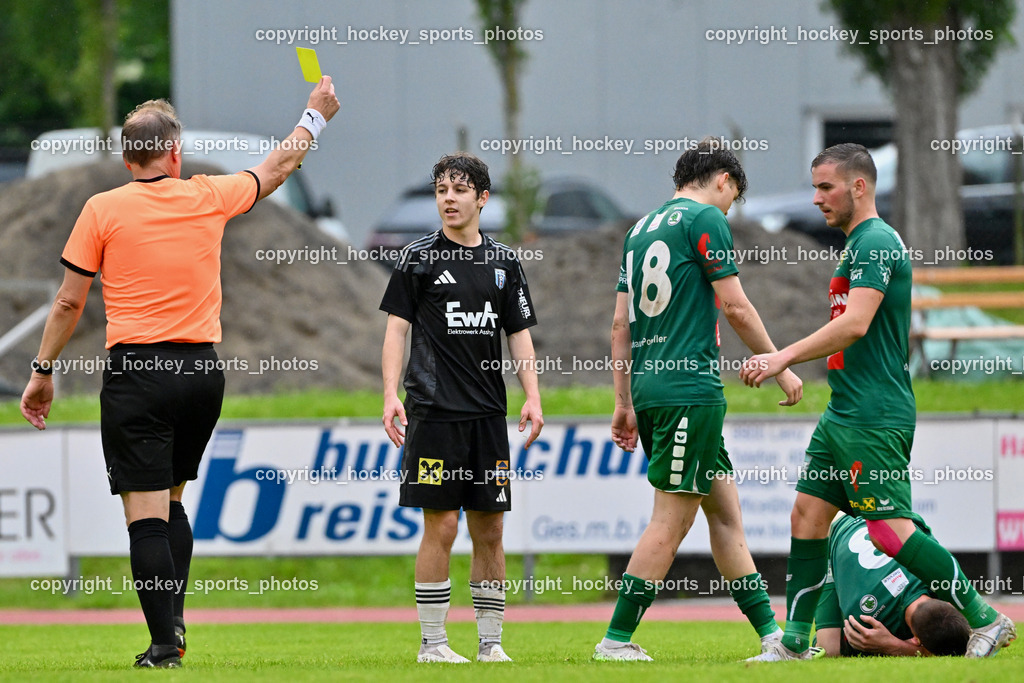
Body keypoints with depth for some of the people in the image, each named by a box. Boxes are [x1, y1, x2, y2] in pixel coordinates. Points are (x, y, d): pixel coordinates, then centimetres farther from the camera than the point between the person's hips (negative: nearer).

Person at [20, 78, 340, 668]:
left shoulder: (103, 210, -2)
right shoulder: (209, 197, 5)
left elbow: (70, 302, 0)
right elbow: (278, 168, 23)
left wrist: (44, 370, 10)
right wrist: (316, 116, 39)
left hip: (137, 373, -4)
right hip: (204, 370, 4)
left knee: (146, 512, -5)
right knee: (171, 500, 20)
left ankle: (165, 645, -12)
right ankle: (174, 621, 13)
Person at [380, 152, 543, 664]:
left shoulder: (503, 262, 11)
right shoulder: (419, 257, 3)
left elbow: (519, 333, 14)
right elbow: (397, 329, 1)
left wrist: (532, 397, 2)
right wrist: (391, 395, -10)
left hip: (488, 412, 3)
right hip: (433, 410, -3)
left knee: (489, 529, 4)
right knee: (441, 525, -7)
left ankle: (490, 642, 10)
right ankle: (432, 642, 0)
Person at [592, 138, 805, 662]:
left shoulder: (641, 229, 18)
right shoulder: (705, 219, -6)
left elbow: (621, 325, 18)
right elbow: (735, 307, -9)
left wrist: (625, 402, 19)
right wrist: (779, 366, 1)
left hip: (650, 385, 9)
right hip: (691, 388, -9)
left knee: (725, 510, 11)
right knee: (672, 519, -6)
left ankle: (770, 633, 11)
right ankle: (617, 640, -7)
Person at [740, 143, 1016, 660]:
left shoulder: (876, 242, -14)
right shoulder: (859, 244, 18)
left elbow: (855, 325, -24)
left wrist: (784, 357, -23)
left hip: (873, 418, -10)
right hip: (844, 413, 10)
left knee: (892, 531, -11)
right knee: (807, 515, 8)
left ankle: (985, 621, -5)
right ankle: (793, 643, 10)